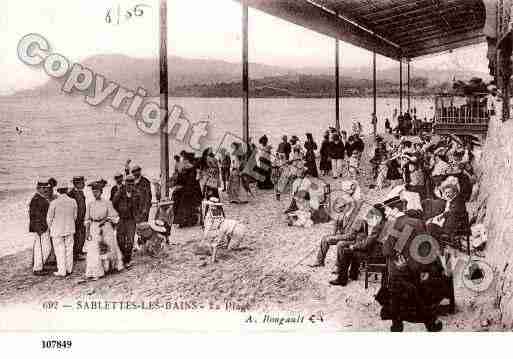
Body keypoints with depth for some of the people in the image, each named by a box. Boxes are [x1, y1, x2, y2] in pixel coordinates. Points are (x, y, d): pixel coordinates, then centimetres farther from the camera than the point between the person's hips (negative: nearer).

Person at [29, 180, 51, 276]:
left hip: (44, 228, 9)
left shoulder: (44, 199, 12)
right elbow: (33, 215, -20)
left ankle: (39, 265, 25)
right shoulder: (35, 200, -16)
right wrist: (38, 229, -22)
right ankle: (37, 269, 8)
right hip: (37, 228, -9)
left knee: (47, 248, 12)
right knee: (38, 249, -1)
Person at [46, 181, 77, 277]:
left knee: (60, 251, 4)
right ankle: (69, 269, 22)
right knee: (69, 249, 14)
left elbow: (49, 218, -7)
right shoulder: (73, 202, -5)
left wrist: (51, 228, 11)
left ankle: (62, 271, 8)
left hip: (57, 230, -3)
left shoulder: (54, 203, -15)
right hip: (69, 229, 4)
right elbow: (75, 216, 5)